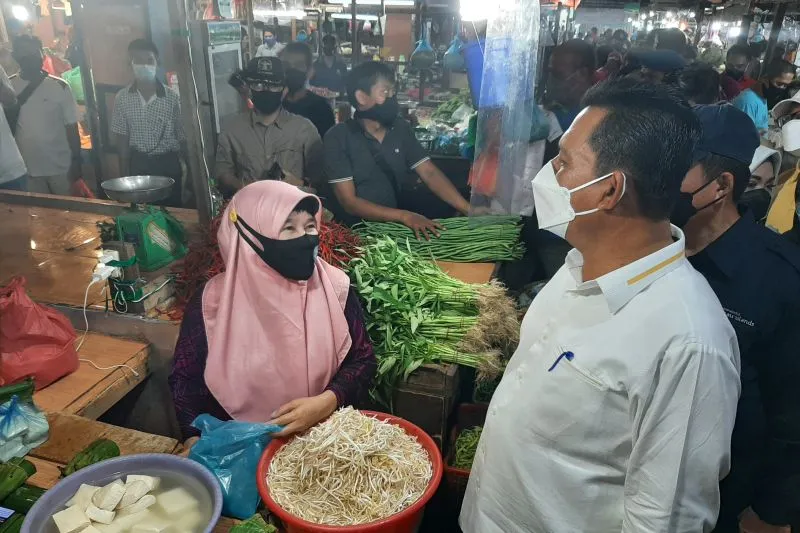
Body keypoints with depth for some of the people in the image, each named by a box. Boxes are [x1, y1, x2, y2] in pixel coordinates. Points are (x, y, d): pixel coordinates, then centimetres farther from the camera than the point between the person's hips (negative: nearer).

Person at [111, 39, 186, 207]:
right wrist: (124, 175, 1)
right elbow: (122, 139, 3)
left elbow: (182, 137, -2)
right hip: (139, 164, 1)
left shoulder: (172, 97, -5)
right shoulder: (122, 98, -1)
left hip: (168, 163, -1)